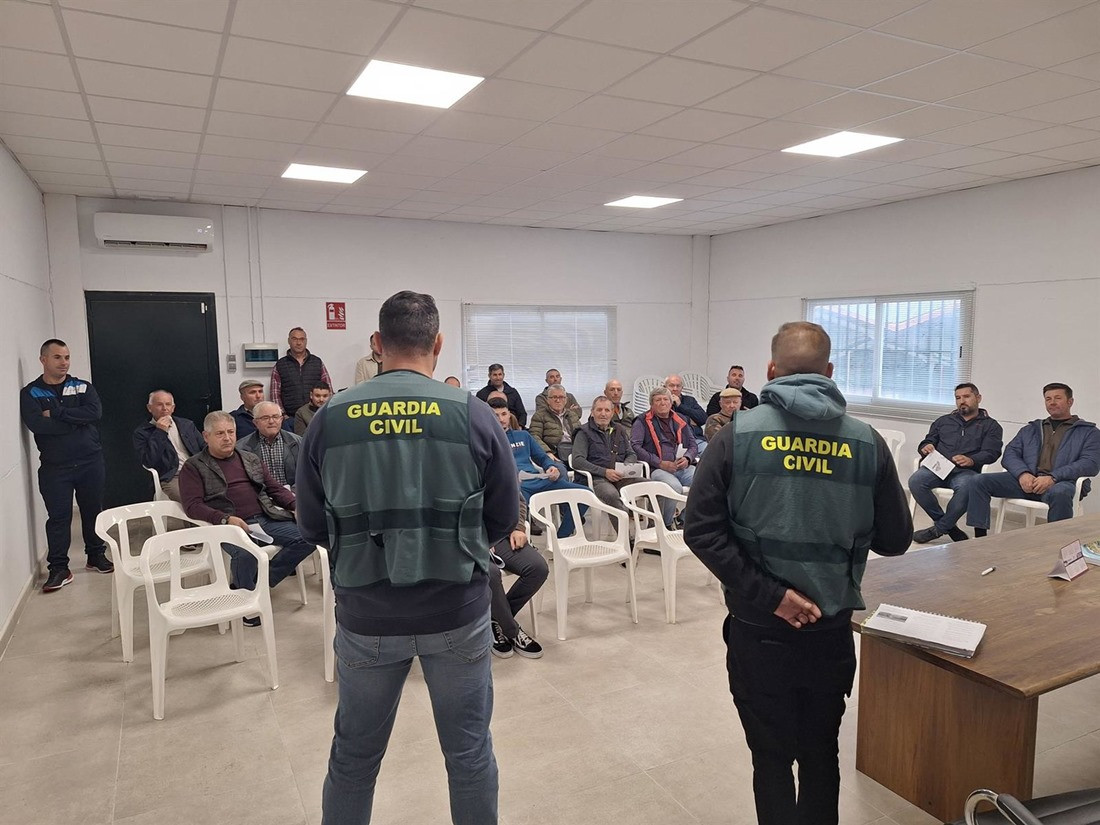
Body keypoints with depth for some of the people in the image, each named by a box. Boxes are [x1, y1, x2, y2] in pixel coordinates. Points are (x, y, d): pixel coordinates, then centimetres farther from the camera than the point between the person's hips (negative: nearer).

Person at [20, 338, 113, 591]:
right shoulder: (30, 393, 1)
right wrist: (77, 421, -13)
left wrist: (56, 413, -16)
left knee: (93, 511, 11)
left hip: (91, 462, 2)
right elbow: (35, 424, -16)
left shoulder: (83, 387, 5)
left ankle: (96, 556, 25)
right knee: (58, 517, 1)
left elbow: (95, 412, -14)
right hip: (54, 467, -1)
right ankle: (58, 568, 9)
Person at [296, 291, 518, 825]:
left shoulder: (330, 418, -7)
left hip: (366, 614, 1)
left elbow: (312, 524, 1)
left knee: (354, 755, 21)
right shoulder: (474, 415, -10)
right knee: (469, 751, 17)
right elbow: (504, 518, -2)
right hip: (458, 611, -1)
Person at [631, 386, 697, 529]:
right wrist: (660, 463, -9)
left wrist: (687, 458, 0)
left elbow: (693, 444, 25)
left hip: (683, 467, 4)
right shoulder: (642, 422, 10)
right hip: (657, 469, -4)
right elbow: (635, 446, -3)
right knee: (675, 486, -35)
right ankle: (667, 523, -11)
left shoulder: (680, 421, 25)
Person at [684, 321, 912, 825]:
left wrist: (770, 595, -13)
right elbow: (895, 539, 2)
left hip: (758, 628, -1)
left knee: (772, 758, 15)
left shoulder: (739, 433, -9)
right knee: (821, 755, 21)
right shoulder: (866, 442, -5)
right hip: (832, 627, 2)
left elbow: (701, 529, -15)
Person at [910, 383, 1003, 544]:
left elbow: (991, 453, 2)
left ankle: (939, 528, -18)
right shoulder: (943, 421, 27)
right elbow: (926, 443, 23)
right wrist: (925, 448, -4)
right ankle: (950, 528, -17)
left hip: (966, 471, -3)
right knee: (915, 481, -31)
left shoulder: (990, 425, 17)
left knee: (966, 487, -39)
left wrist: (971, 460, -21)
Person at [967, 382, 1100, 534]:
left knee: (1059, 493, -41)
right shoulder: (1030, 429, 28)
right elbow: (1010, 454, 14)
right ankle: (979, 538, -20)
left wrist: (1053, 477, -16)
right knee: (981, 481, -20)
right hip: (1027, 479, 4)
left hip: (1060, 483, -3)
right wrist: (1023, 473, -10)